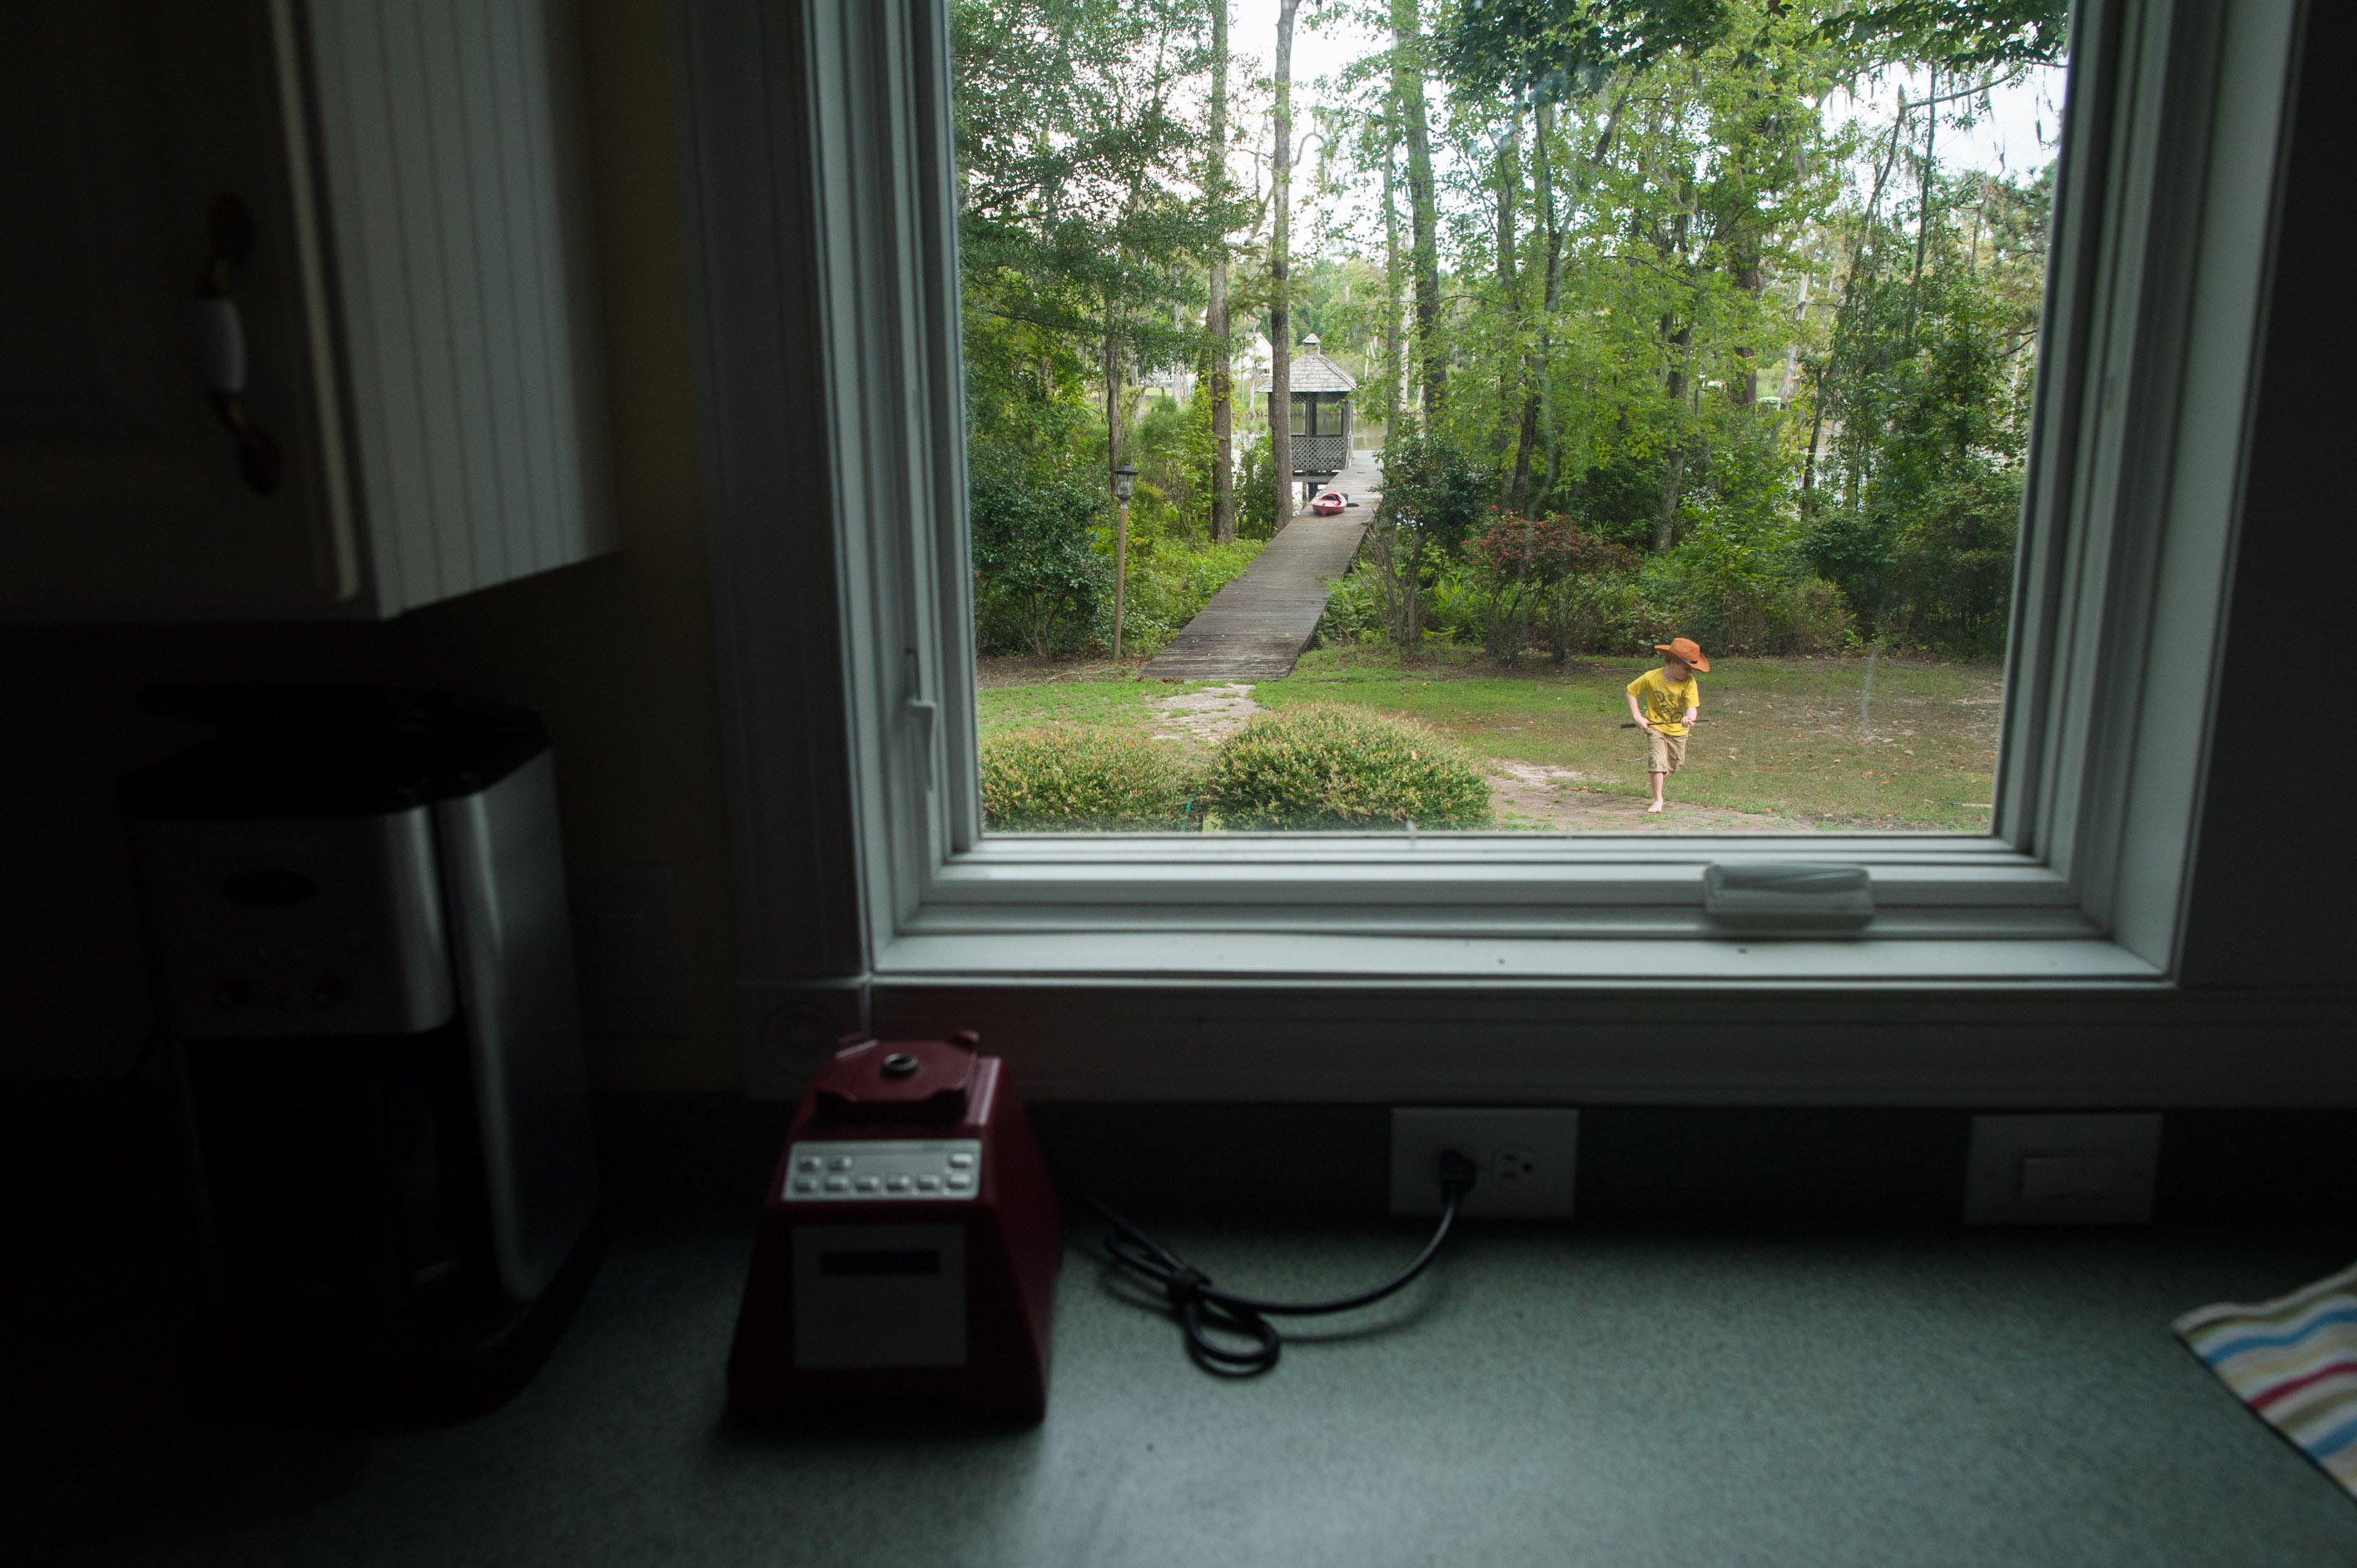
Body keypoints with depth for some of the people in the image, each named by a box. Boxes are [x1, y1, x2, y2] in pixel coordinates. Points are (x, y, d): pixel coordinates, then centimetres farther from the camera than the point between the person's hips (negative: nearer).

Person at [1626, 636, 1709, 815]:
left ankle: (1657, 779, 48)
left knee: (1674, 764, 15)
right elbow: (1631, 692, -4)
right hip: (1656, 727, -2)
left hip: (1678, 730, 2)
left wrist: (1690, 718, -50)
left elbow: (1692, 707, -25)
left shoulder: (1689, 682, -17)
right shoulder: (1651, 677, -18)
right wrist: (1637, 717, -12)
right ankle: (1658, 800, -7)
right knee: (1658, 761, -17)